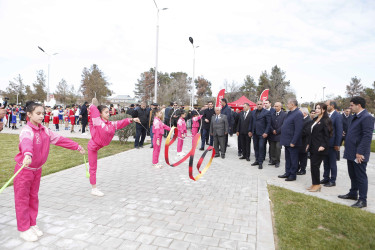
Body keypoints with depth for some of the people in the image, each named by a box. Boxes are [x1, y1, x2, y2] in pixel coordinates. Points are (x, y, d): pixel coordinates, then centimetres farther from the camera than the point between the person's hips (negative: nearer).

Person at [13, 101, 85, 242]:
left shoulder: (44, 130, 2)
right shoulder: (27, 131, -22)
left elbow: (59, 139, 7)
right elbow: (26, 143, -43)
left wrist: (77, 147, 8)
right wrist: (28, 155, -64)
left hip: (37, 169, 7)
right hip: (24, 169, -7)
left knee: (33, 198, 16)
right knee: (22, 199, 5)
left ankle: (32, 224, 30)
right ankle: (23, 229, 18)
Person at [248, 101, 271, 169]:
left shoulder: (266, 112, -5)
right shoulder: (253, 112, 12)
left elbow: (268, 123, -8)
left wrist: (266, 132, -14)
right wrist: (250, 131, 11)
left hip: (262, 133, -5)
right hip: (254, 133, 5)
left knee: (261, 147, -6)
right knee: (256, 147, 11)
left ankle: (260, 162, 3)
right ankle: (257, 160, 22)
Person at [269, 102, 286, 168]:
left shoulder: (284, 114, -3)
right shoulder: (272, 114, 9)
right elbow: (270, 123, 6)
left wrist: (277, 131, -10)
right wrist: (272, 130, -8)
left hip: (279, 134, -4)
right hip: (272, 134, 4)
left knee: (278, 148, -1)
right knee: (272, 148, 7)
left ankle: (277, 162, 10)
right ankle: (273, 160, 17)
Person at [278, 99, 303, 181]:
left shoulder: (298, 114, -17)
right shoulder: (290, 113, 12)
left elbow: (298, 130, -22)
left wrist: (293, 142, -23)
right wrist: (284, 140, 15)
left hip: (292, 142, -9)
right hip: (287, 141, 9)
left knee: (293, 159, 4)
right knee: (287, 158, 18)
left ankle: (293, 175, 15)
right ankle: (287, 173, 29)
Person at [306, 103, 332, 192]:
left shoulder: (325, 121, -8)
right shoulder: (314, 120, 15)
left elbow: (327, 135, -11)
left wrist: (323, 146, -19)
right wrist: (308, 144, 15)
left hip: (319, 148, -8)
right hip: (312, 147, 8)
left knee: (315, 165, -5)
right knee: (313, 165, 9)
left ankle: (317, 185, 8)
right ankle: (314, 184, 19)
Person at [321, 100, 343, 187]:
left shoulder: (337, 116, -13)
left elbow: (339, 131, -15)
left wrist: (337, 144, -16)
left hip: (332, 144, -7)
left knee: (332, 163, 5)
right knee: (326, 162, 16)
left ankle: (332, 181, 16)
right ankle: (326, 178, 27)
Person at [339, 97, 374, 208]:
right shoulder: (356, 117, 14)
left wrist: (360, 152, -23)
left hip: (359, 154, -9)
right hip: (351, 153, 9)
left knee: (360, 176, 1)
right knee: (353, 175, 20)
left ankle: (363, 200, 12)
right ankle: (353, 194, 34)